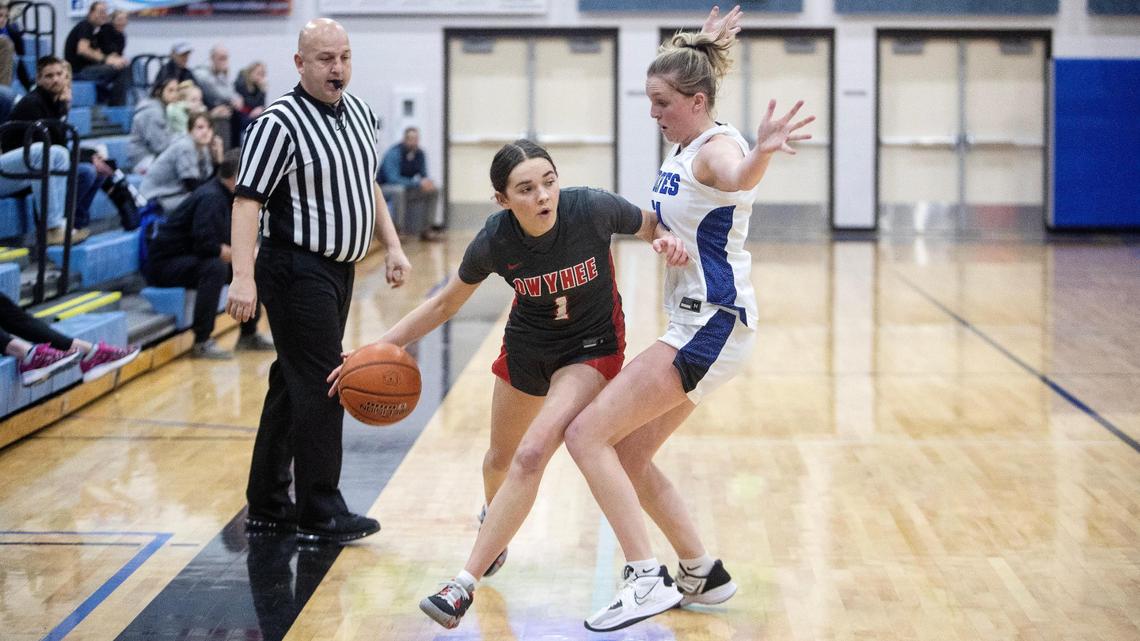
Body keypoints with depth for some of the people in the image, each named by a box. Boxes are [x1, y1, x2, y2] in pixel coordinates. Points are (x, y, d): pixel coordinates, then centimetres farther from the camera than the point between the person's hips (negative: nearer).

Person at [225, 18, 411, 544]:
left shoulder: (358, 112, 11)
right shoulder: (279, 124, -15)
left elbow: (368, 185, 23)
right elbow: (247, 201, -20)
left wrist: (392, 246, 15)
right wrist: (243, 278, -29)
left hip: (337, 269, 9)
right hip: (297, 271, -9)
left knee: (292, 384, 14)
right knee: (320, 387, -7)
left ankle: (267, 505, 24)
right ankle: (320, 514, 2)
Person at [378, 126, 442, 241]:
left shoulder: (419, 154, -3)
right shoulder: (394, 153, -23)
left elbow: (423, 175, 5)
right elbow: (393, 178, -32)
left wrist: (427, 182, -22)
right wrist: (418, 183, -35)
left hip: (406, 187, 7)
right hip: (385, 188, -7)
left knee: (434, 190, -5)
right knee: (399, 190, -39)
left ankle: (426, 228, 0)